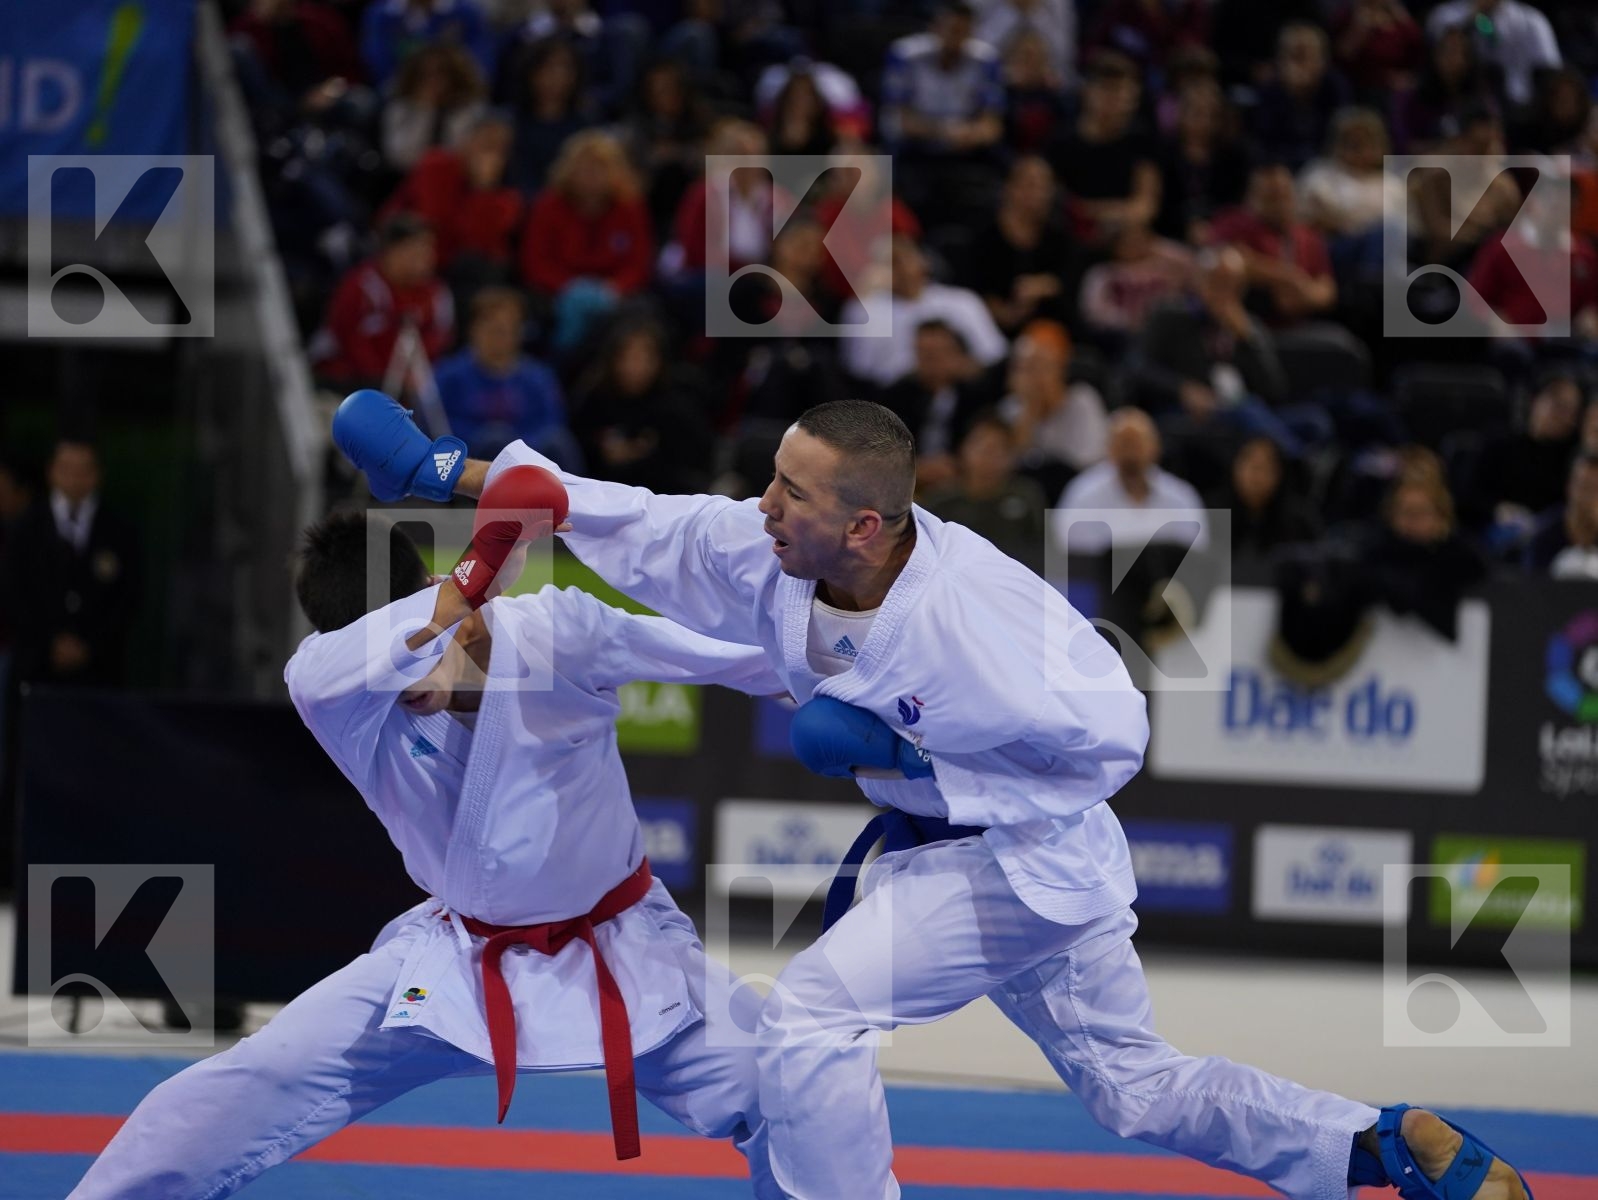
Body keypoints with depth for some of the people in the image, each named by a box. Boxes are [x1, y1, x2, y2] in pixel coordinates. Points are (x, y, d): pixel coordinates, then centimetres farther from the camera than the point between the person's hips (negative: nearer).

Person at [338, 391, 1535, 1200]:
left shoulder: (974, 607, -32)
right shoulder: (769, 557, -13)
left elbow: (1110, 731, -24)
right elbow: (625, 524, -6)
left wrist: (902, 753, -28)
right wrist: (457, 474, -12)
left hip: (1024, 856, -8)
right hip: (947, 847, 8)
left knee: (810, 1014, -19)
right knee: (1136, 1086, 20)